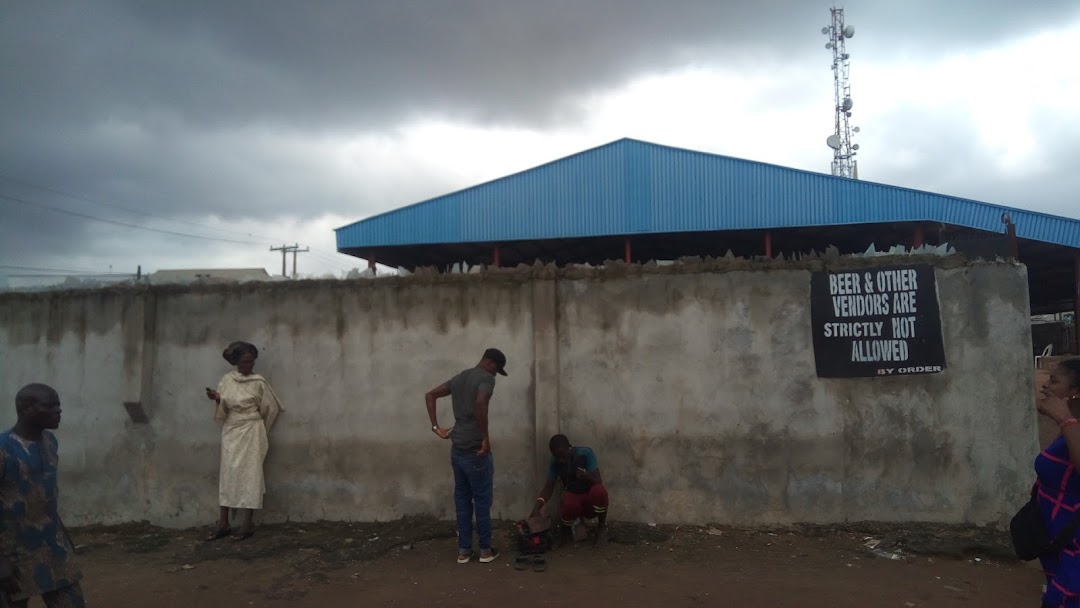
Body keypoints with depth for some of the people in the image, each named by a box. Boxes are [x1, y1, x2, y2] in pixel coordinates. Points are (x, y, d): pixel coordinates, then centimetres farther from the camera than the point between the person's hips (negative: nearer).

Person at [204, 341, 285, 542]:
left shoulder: (259, 382, -5)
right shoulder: (226, 380, 4)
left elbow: (270, 408, 4)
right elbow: (223, 409, 2)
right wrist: (216, 399, -19)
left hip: (251, 432, -4)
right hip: (230, 431, 4)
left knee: (249, 474, -4)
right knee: (227, 474, 5)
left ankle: (248, 523, 0)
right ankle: (223, 523, 9)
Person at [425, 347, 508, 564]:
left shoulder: (459, 378, 15)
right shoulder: (486, 378, -10)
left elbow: (429, 395, 17)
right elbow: (480, 403, -30)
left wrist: (436, 427, 12)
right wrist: (485, 437, -22)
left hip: (457, 450, 8)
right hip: (475, 450, -7)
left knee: (462, 500, 14)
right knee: (482, 500, 5)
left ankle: (463, 550, 19)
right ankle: (485, 550, 15)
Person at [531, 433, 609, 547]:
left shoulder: (586, 453, -17)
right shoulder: (555, 462, -8)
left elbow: (598, 480, -22)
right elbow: (548, 487, -9)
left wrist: (586, 476, -44)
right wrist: (537, 505, -27)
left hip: (590, 496, -1)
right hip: (573, 496, 1)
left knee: (599, 491, -38)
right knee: (569, 506, -37)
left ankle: (602, 526, -7)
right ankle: (565, 529, 1)